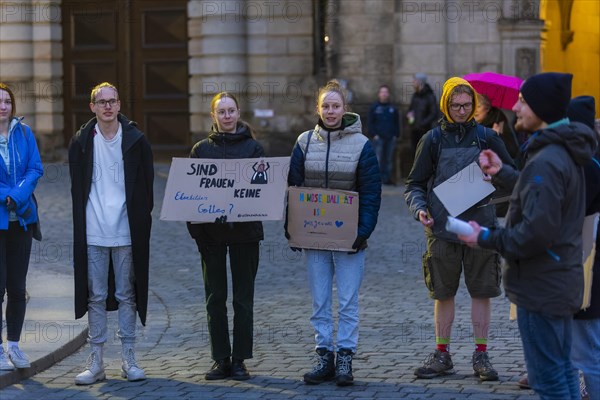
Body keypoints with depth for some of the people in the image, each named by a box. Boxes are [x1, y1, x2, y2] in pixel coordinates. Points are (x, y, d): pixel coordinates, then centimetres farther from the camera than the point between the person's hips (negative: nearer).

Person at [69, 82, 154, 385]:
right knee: (96, 296, 3)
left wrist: (141, 221, 0)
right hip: (93, 234, 0)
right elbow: (77, 188, 9)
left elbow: (146, 186, 7)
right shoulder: (82, 142, 5)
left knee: (126, 295, 5)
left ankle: (128, 359, 12)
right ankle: (96, 362, 9)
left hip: (126, 232, 0)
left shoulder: (136, 140, 4)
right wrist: (82, 222, 3)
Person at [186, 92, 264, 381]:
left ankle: (240, 360, 10)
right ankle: (221, 360, 12)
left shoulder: (253, 148, 5)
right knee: (215, 297, 4)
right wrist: (196, 227, -9)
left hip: (245, 230, -1)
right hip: (211, 232, 1)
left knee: (243, 297, 3)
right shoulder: (202, 149, 7)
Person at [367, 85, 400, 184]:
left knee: (389, 159, 4)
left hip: (391, 138, 3)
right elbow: (371, 122, 3)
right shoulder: (374, 107, 4)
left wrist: (396, 135, 4)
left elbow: (397, 123, 14)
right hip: (379, 137, -3)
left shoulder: (393, 108, 11)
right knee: (379, 159, -6)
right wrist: (374, 134, -6)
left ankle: (387, 178, 8)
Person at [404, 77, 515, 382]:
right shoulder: (432, 140, 5)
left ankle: (481, 355, 12)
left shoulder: (486, 137, 6)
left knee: (482, 291, 3)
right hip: (443, 228, 0)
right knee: (443, 293, 7)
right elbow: (415, 184, 8)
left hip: (480, 226, 0)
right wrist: (419, 208, -11)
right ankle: (442, 355, 16)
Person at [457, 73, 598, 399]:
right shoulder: (564, 152, 9)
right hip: (561, 281, 10)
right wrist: (502, 173, 22)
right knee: (562, 370, 18)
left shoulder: (546, 161, -23)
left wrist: (487, 238, -18)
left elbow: (536, 232, -29)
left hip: (541, 287, -10)